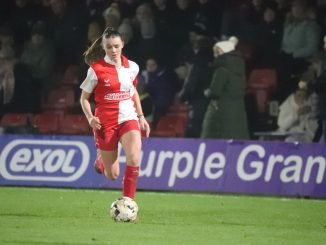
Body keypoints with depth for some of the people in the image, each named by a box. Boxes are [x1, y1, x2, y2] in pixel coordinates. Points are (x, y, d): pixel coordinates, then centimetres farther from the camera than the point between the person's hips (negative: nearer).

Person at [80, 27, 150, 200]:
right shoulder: (96, 69, -7)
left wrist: (141, 117, 16)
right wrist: (90, 118, -16)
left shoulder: (132, 67, 4)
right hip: (106, 122, -2)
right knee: (112, 175, 4)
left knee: (134, 161, -24)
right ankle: (101, 162, 41)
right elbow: (84, 98, 0)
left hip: (128, 119, 2)